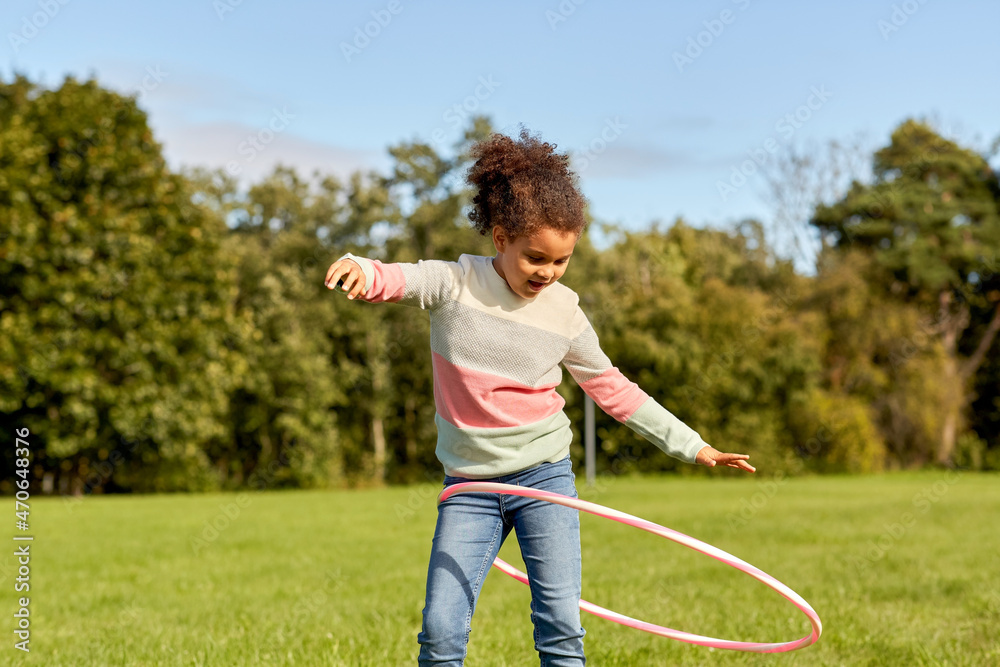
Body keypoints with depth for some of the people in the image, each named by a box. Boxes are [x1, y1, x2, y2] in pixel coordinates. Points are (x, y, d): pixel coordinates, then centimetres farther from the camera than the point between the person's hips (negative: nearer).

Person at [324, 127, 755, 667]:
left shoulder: (564, 312, 0)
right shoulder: (456, 282, -5)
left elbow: (612, 389, 10)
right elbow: (395, 280, -21)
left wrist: (690, 445, 9)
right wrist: (359, 269, -46)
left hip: (544, 477, 1)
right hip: (469, 485, 0)